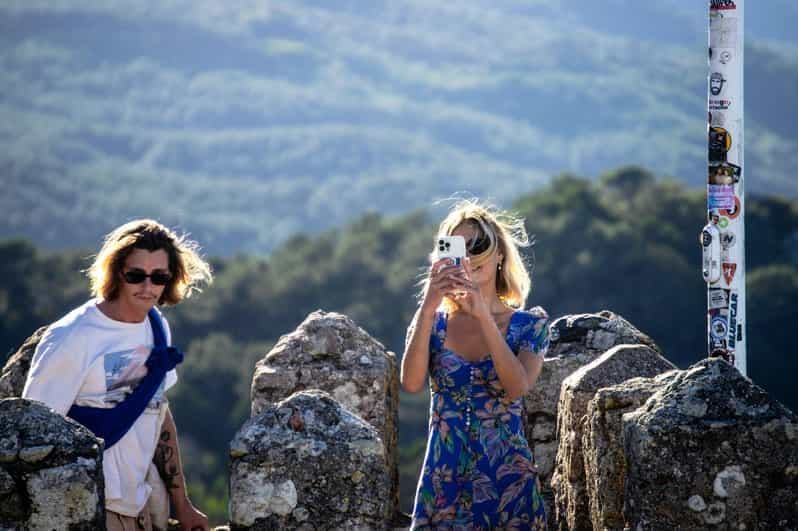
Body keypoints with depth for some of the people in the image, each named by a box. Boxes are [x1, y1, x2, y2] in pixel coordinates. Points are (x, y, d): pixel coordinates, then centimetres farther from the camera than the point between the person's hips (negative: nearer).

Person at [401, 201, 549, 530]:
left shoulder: (530, 324, 0)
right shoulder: (433, 322, 4)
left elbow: (517, 387, -17)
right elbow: (411, 383, -13)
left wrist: (484, 315, -22)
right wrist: (428, 307, -19)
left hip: (508, 481, -1)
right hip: (444, 481, 1)